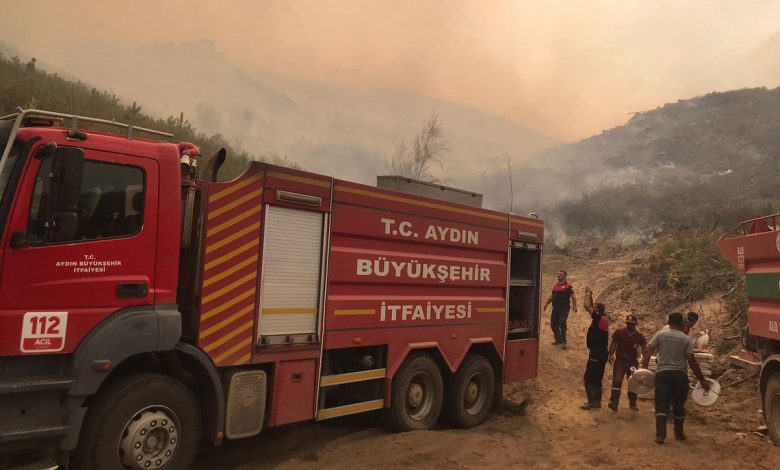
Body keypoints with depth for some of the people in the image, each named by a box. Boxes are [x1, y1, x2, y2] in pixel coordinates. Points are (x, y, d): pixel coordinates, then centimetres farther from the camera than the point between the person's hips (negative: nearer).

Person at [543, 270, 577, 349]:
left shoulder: (568, 286, -2)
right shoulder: (555, 286, 17)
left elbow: (573, 297, -8)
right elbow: (552, 296, 24)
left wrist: (574, 306, -21)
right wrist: (546, 303, 16)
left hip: (564, 308, -6)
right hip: (555, 308, 6)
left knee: (562, 324, -11)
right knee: (553, 324, 7)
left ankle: (563, 342, -4)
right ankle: (558, 340, 22)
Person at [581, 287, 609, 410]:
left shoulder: (599, 318, -12)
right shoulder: (603, 319, 12)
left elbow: (586, 306, -17)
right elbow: (590, 307, 26)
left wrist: (587, 294, -2)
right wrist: (590, 295, 21)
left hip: (596, 353, -10)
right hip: (602, 352, 10)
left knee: (589, 378, -7)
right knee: (597, 379, 15)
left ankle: (593, 402, -8)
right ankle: (596, 402, 20)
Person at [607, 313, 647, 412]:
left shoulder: (639, 336, -2)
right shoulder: (619, 332, -3)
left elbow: (645, 348, -3)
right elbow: (613, 343, 1)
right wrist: (611, 355, -12)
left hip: (633, 361, 2)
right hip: (620, 360, -2)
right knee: (617, 381, -12)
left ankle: (633, 403, 25)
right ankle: (614, 402, -11)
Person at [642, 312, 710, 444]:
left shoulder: (660, 335, 1)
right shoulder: (686, 339, -1)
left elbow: (648, 352, -7)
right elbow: (692, 361, -5)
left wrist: (644, 369, -4)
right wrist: (702, 380, 2)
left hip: (662, 373, 0)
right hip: (680, 374, 1)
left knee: (661, 405, -1)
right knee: (679, 406, 16)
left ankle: (660, 435, -11)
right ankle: (679, 433, 30)